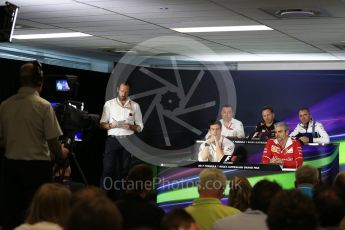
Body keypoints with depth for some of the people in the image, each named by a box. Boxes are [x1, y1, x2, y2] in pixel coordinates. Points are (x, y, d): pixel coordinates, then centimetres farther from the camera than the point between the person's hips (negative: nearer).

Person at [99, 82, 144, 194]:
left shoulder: (135, 106, 11)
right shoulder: (109, 104, 10)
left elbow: (140, 127, 11)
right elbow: (102, 124, 9)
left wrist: (131, 126, -9)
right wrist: (111, 125, -12)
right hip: (113, 139, -1)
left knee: (124, 169, -1)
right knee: (108, 168, -9)